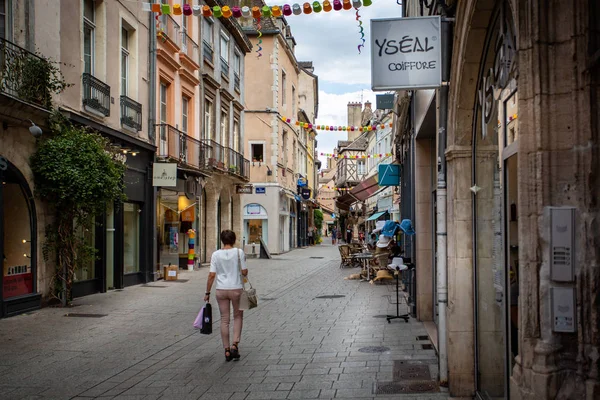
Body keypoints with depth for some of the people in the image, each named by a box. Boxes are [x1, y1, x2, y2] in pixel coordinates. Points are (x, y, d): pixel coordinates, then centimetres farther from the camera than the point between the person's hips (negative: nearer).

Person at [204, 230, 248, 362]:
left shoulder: (216, 254, -2)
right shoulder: (239, 252, -5)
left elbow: (212, 275, -5)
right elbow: (244, 272, -5)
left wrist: (207, 293, 2)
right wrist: (244, 273, 18)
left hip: (221, 290, 1)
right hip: (236, 289, -1)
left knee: (224, 320, 9)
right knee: (238, 316, 17)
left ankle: (227, 350, 13)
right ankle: (235, 344, 4)